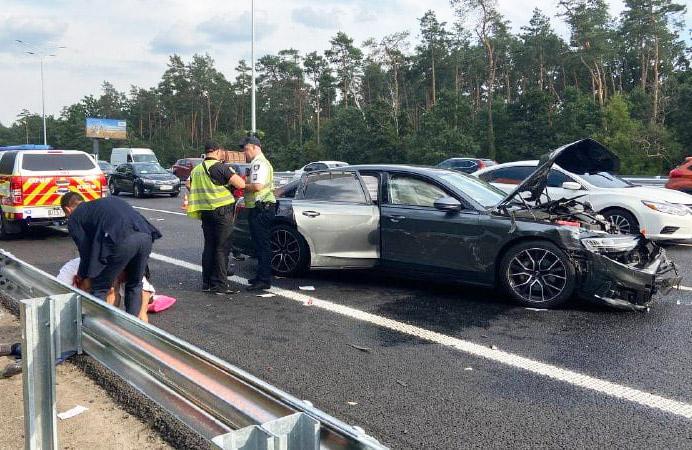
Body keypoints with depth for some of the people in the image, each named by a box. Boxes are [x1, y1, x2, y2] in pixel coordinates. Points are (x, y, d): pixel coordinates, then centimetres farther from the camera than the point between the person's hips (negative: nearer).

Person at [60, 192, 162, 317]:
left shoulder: (74, 218, 20)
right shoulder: (105, 201, 37)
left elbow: (86, 251, 18)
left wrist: (81, 276, 36)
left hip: (121, 240, -6)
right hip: (146, 235, 6)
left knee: (99, 289, 13)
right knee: (134, 285, 26)